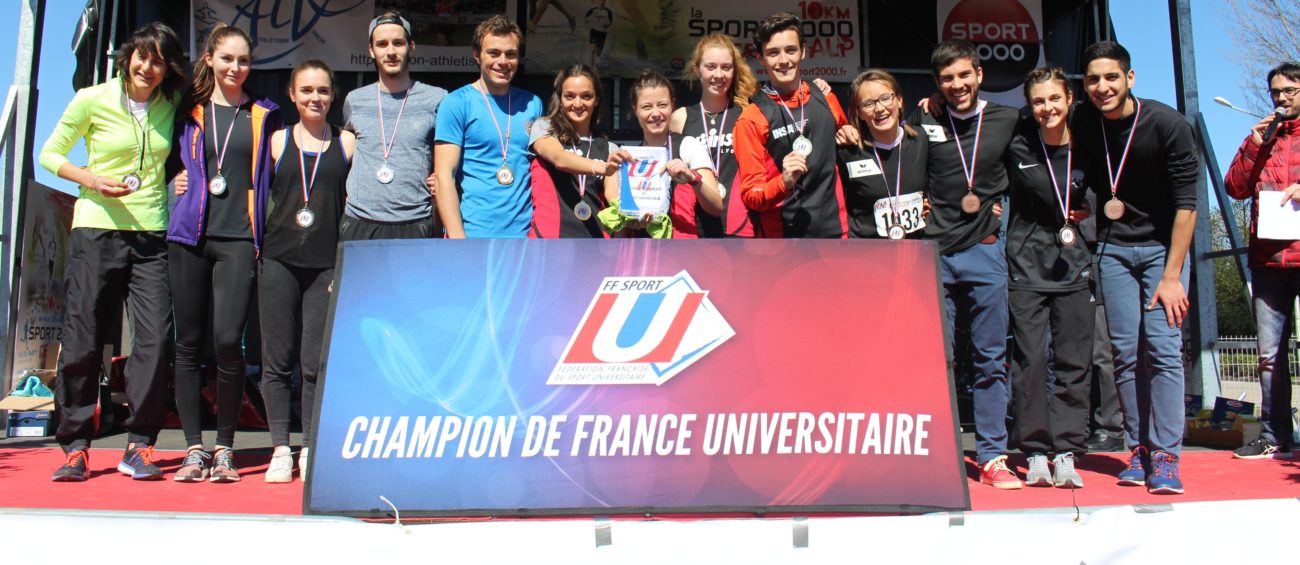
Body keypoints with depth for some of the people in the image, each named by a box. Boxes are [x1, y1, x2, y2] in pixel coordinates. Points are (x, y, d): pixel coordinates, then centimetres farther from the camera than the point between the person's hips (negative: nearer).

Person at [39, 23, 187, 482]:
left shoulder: (170, 109, 9)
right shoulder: (93, 100, 1)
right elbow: (50, 154, 7)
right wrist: (93, 179, -10)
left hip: (151, 236, 2)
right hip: (96, 231, -2)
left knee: (154, 340, -6)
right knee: (82, 342, 0)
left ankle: (138, 447, 4)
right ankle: (75, 447, 12)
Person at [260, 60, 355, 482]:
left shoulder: (347, 143, 8)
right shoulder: (277, 141, 10)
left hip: (327, 264, -1)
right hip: (279, 260, 1)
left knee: (316, 362, 0)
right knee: (277, 359, 3)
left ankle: (311, 450, 12)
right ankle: (280, 450, 12)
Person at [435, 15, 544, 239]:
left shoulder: (532, 104, 10)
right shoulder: (457, 103, -2)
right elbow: (444, 176, -7)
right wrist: (457, 237, -16)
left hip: (524, 233, 4)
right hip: (473, 234, -3)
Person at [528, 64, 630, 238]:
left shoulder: (609, 149, 16)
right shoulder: (544, 128, 9)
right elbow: (560, 159, -12)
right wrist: (602, 168, -31)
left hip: (595, 235, 3)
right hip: (550, 234, -3)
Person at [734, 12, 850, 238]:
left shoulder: (826, 100, 8)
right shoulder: (752, 118, -5)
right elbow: (750, 194, -7)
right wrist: (784, 182, -23)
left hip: (834, 231, 4)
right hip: (781, 238, -4)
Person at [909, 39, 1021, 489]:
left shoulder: (1007, 120, 6)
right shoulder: (923, 123, 4)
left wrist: (1001, 201, 8)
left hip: (985, 250, 1)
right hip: (934, 252, 0)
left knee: (991, 359, 3)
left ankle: (992, 457, 11)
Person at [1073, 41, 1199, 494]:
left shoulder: (1167, 124, -14)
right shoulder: (1083, 123, -5)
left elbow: (1186, 203, -14)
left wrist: (1172, 276, -17)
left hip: (1163, 246, -3)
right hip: (1113, 248, 3)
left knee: (1163, 346, -11)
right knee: (1126, 350, 0)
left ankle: (1166, 457, -8)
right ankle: (1139, 449, 7)